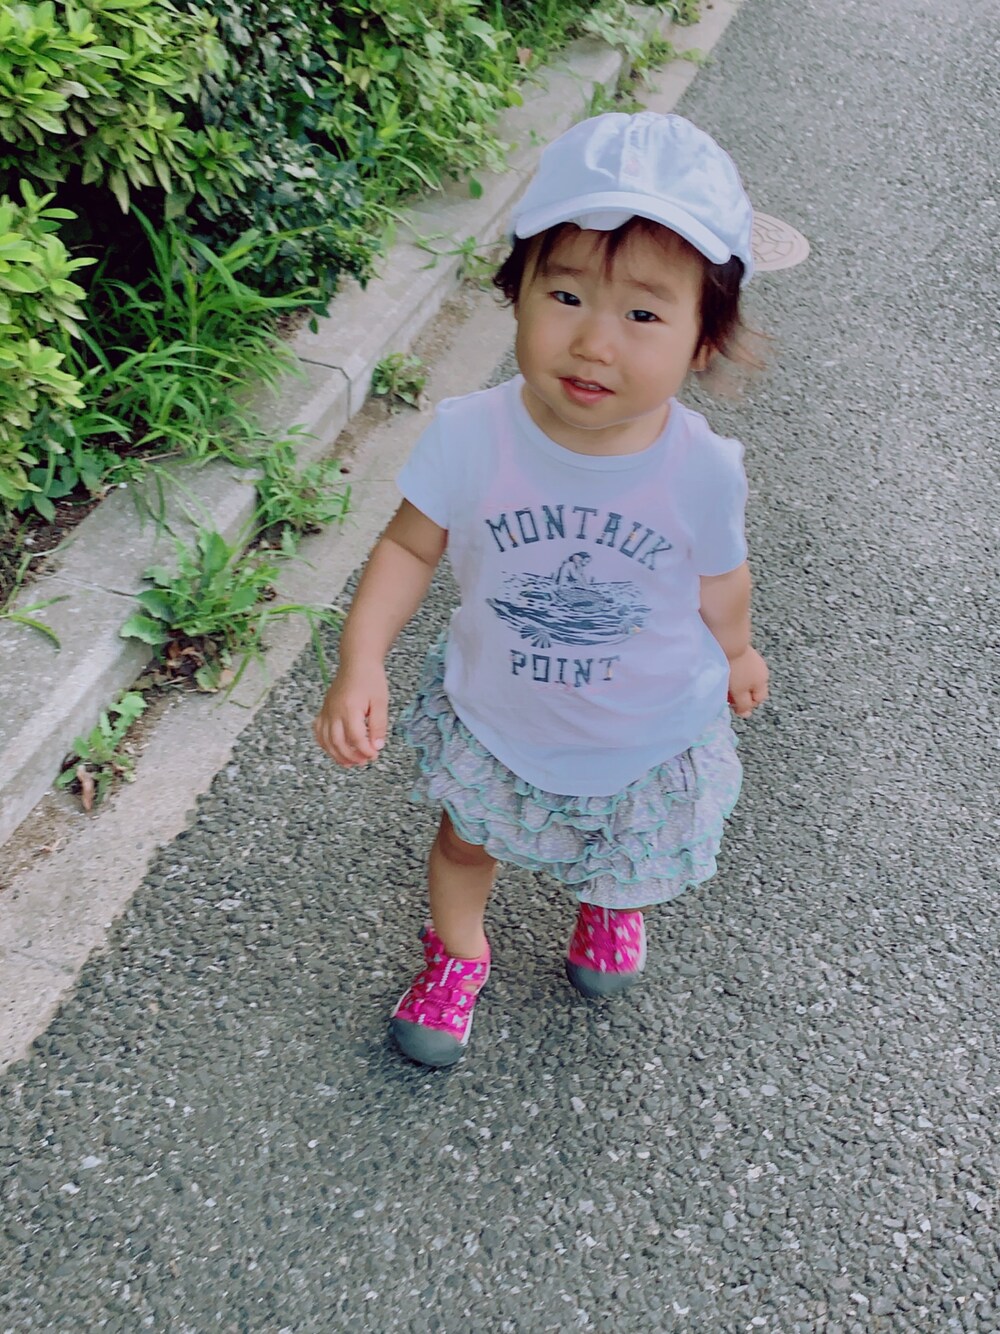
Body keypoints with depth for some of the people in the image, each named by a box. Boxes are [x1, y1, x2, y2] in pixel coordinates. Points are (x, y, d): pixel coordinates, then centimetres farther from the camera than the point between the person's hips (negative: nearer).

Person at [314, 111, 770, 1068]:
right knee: (466, 843, 28)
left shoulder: (702, 469, -28)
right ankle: (456, 952, 62)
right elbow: (410, 547, -14)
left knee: (627, 859, 30)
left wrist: (735, 651, 11)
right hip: (493, 721, 1)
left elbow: (719, 581, -8)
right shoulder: (469, 436, -29)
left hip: (647, 733, 0)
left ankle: (610, 907, 70)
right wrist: (360, 663, -26)